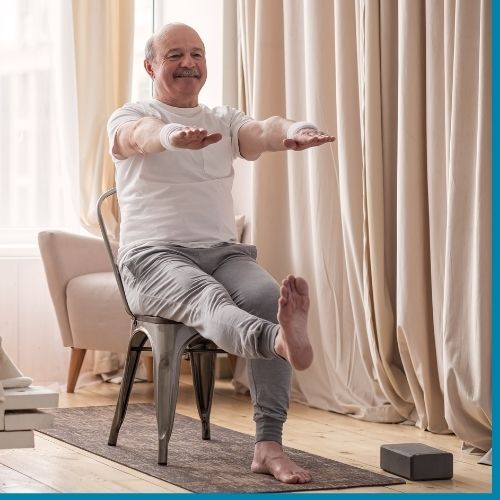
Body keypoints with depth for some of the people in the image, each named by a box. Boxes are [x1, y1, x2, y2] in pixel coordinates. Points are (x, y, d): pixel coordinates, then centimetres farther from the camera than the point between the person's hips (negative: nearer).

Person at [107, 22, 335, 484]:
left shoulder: (225, 121, 18)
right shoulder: (129, 118, 7)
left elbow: (262, 132, -7)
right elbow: (141, 135, -20)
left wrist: (294, 131, -33)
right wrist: (173, 135, -47)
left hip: (223, 251, 4)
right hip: (154, 256, -4)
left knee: (269, 297, -29)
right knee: (210, 298, -37)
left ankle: (268, 445, -34)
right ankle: (281, 340, -72)